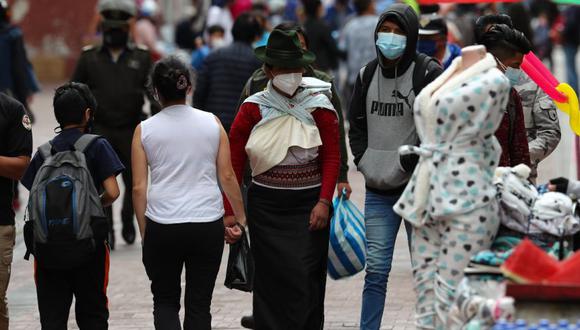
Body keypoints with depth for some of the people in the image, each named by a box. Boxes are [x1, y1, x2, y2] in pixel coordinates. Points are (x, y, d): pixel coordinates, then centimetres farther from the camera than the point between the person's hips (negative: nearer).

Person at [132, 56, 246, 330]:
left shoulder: (145, 130, 0)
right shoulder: (211, 123, 2)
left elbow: (138, 188, -1)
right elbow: (227, 176, 1)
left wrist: (144, 233, 7)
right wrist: (240, 218, 11)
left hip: (162, 227, -1)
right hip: (208, 225, 1)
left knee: (165, 301, 15)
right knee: (199, 305, 11)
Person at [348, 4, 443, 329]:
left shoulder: (428, 73, -7)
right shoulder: (368, 74, 9)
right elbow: (356, 122, 19)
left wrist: (407, 163, -14)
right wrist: (364, 160, 5)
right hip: (378, 190, 4)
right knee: (376, 270, 3)